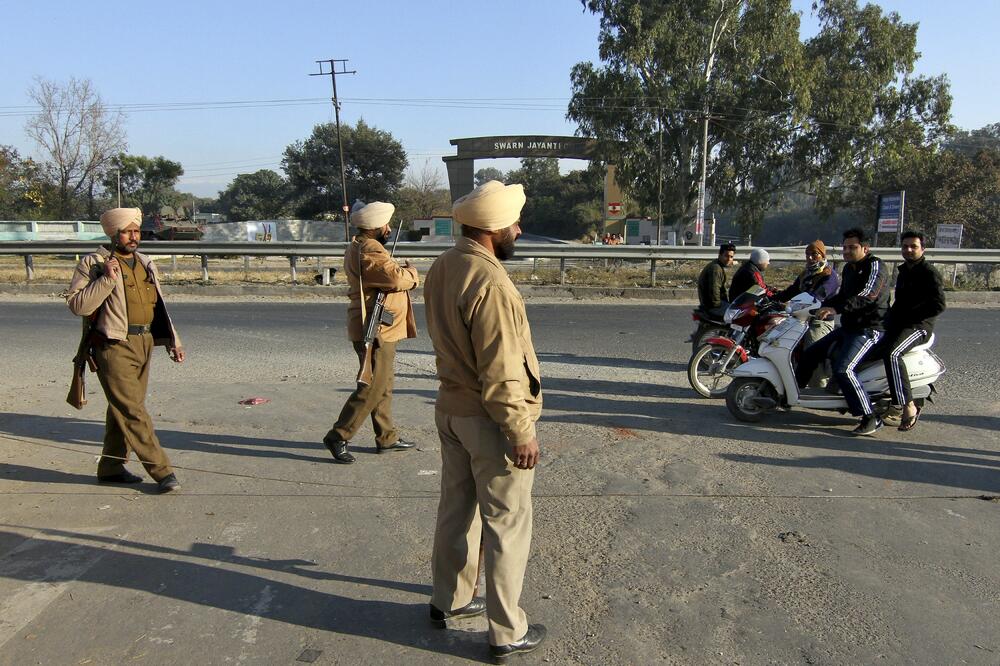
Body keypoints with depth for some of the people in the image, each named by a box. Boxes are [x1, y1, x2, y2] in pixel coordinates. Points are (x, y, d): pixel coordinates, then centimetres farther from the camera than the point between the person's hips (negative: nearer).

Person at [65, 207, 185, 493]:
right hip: (114, 346, -7)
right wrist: (107, 279, -20)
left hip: (143, 344, 7)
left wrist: (173, 341, 16)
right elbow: (77, 304, -13)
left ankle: (111, 467, 26)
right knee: (133, 411, -8)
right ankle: (162, 471, -7)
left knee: (123, 409, 14)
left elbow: (158, 307, 21)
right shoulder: (93, 263, -4)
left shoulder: (145, 264, 16)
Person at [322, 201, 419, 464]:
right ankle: (338, 437, 0)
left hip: (376, 328, 11)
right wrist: (411, 272, -5)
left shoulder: (358, 248, 16)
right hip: (377, 330, -11)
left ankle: (387, 437, 26)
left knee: (383, 385, 17)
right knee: (372, 388, -7)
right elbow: (398, 279, -25)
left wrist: (401, 269, 2)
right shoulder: (370, 251, -19)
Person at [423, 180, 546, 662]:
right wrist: (521, 433, -17)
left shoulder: (442, 267, 2)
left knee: (457, 508, 22)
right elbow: (501, 374, -25)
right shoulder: (491, 283, -26)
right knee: (506, 525, 6)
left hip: (451, 409, 9)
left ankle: (448, 600, 39)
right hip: (489, 421, -8)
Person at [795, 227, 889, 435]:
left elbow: (866, 296, -27)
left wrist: (836, 309, -38)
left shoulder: (874, 266, -12)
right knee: (810, 353, 11)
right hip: (848, 326, 10)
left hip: (869, 328, -10)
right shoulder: (849, 268, 16)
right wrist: (822, 306, 9)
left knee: (842, 369, -26)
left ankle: (870, 417, -20)